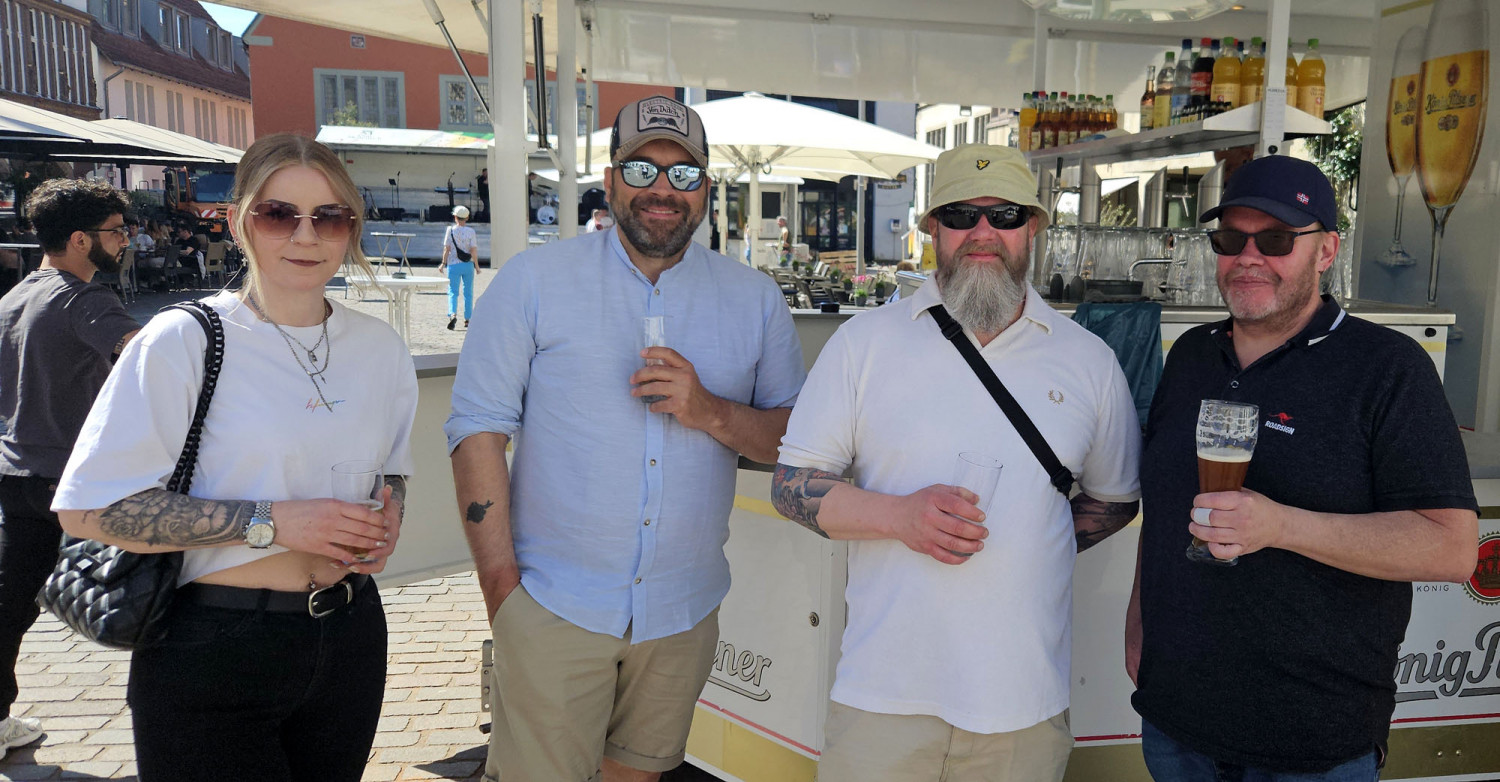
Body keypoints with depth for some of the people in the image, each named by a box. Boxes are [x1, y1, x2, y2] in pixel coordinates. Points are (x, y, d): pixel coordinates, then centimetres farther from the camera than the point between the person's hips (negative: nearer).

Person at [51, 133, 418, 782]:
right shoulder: (183, 341, -11)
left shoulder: (379, 346, 5)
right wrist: (271, 522, -22)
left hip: (349, 634, 5)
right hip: (214, 650, -5)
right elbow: (88, 508, -15)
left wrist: (384, 523, -3)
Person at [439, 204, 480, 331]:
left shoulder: (450, 230, -4)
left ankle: (453, 314, -22)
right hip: (468, 265, 1)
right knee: (468, 293, 12)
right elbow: (474, 251, -6)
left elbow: (446, 249, -5)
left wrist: (443, 263, 4)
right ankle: (467, 319, 15)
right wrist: (477, 266, 2)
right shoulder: (471, 232, -3)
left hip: (453, 265, -1)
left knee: (453, 292, 1)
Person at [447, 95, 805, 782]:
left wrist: (712, 413, -15)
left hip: (683, 613, 3)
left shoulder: (755, 299, 4)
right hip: (553, 605, -2)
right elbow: (478, 427, -5)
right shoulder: (534, 280, -3)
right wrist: (500, 583, -10)